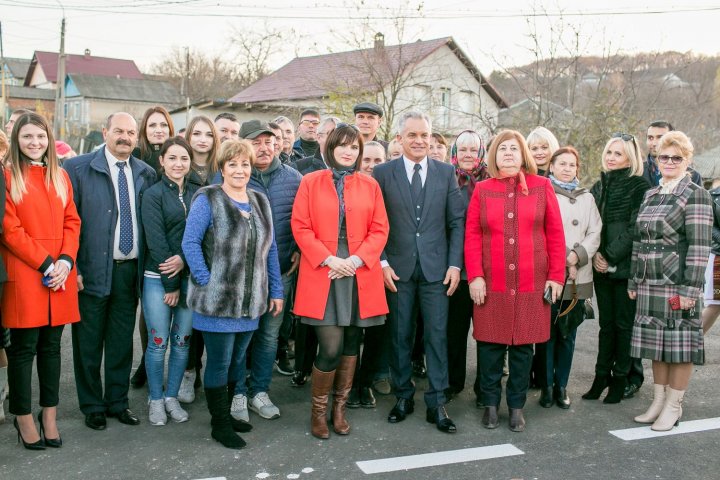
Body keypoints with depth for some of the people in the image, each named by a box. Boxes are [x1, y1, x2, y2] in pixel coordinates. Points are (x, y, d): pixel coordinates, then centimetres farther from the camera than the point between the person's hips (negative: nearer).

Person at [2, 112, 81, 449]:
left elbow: (71, 222, 10)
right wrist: (45, 263, -13)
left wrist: (66, 260, -6)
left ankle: (49, 416, 20)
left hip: (60, 276, 5)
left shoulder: (61, 177, 14)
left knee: (51, 346, 10)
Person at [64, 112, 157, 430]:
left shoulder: (146, 174, 7)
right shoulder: (78, 168, -5)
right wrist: (74, 269, -11)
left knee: (122, 341, 13)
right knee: (89, 343, 8)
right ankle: (92, 407, 24)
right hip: (93, 270, -3)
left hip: (130, 269, 3)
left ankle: (118, 401, 28)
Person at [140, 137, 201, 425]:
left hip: (190, 277, 3)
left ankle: (172, 398, 23)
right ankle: (156, 401, 18)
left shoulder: (199, 194, 6)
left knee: (182, 341, 8)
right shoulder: (153, 194, -4)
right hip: (158, 278, -3)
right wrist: (171, 284, -11)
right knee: (158, 342, 2)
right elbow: (156, 240, -9)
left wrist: (184, 259, -16)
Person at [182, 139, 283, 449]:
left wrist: (276, 290, 10)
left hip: (250, 302, 6)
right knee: (219, 363, 3)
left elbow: (270, 249, 13)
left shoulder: (260, 202, 11)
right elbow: (190, 243, -10)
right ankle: (220, 424, 17)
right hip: (217, 300, -5)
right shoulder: (208, 199, -6)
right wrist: (206, 282, -16)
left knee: (237, 360, 15)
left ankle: (226, 414, 31)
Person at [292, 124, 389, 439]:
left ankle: (339, 409, 24)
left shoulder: (370, 186, 9)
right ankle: (318, 410, 13)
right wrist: (328, 259, -13)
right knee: (331, 348, -9)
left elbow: (379, 230, 5)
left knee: (351, 344, 9)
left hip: (360, 276, 3)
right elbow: (301, 227, -1)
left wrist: (356, 260, -10)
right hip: (322, 275, -3)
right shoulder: (311, 182, 4)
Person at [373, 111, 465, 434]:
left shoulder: (446, 172, 6)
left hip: (436, 268, 1)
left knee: (437, 335, 2)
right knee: (400, 335, 8)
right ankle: (403, 397, 22)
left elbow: (456, 222, 5)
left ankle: (436, 404, 11)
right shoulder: (383, 173, 2)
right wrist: (382, 263, -6)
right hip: (398, 268, -1)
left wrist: (455, 264, -2)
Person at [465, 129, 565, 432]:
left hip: (532, 284, 0)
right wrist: (475, 276, -7)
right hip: (491, 285, 0)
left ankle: (517, 406, 20)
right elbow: (472, 235, 2)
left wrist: (556, 276, -2)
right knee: (490, 345, 4)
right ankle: (490, 404, 18)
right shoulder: (482, 190, 6)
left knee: (523, 345, 7)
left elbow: (555, 234, 3)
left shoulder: (542, 187, 5)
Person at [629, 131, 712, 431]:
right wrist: (634, 281, 13)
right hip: (650, 284, 6)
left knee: (680, 346, 3)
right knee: (657, 344, 12)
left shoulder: (696, 195, -6)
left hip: (678, 284, -6)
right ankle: (658, 401, 23)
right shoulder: (650, 195, 13)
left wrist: (691, 289, -17)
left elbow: (700, 246, -12)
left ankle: (673, 407, 14)